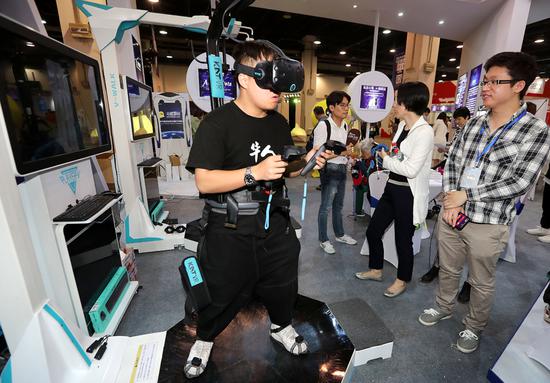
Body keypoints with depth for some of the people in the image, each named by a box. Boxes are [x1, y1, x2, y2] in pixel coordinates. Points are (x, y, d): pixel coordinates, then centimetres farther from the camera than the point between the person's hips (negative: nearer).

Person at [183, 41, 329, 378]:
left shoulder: (279, 123, 6)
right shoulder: (218, 122, -15)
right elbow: (204, 182, -21)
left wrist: (306, 162, -4)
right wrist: (254, 173, -30)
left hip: (275, 227, 6)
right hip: (230, 232, -5)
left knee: (282, 284, 23)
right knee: (223, 293, 15)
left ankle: (282, 326, 55)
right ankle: (204, 339, 48)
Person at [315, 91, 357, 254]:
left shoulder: (345, 125, 8)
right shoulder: (323, 125, -16)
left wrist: (349, 154, 3)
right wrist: (341, 152, -24)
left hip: (342, 168, 8)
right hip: (329, 169, -8)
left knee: (338, 205, 21)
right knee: (326, 207, 3)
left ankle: (340, 234, 38)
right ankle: (323, 240, 20)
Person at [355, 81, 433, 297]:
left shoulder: (424, 131, -18)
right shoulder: (402, 126, 8)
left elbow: (411, 169, -23)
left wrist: (385, 160, -11)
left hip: (409, 194, -8)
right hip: (391, 189, 8)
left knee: (403, 240, 9)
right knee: (373, 231, 15)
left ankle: (402, 280, 34)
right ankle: (376, 270, 37)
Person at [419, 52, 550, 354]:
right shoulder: (473, 124, 4)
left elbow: (519, 183, -16)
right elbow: (451, 162, 3)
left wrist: (466, 195, -17)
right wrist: (450, 200, -11)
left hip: (487, 225, -4)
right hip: (451, 214, 4)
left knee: (481, 283, 17)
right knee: (448, 269, 22)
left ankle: (474, 328, 41)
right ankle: (443, 307, 46)